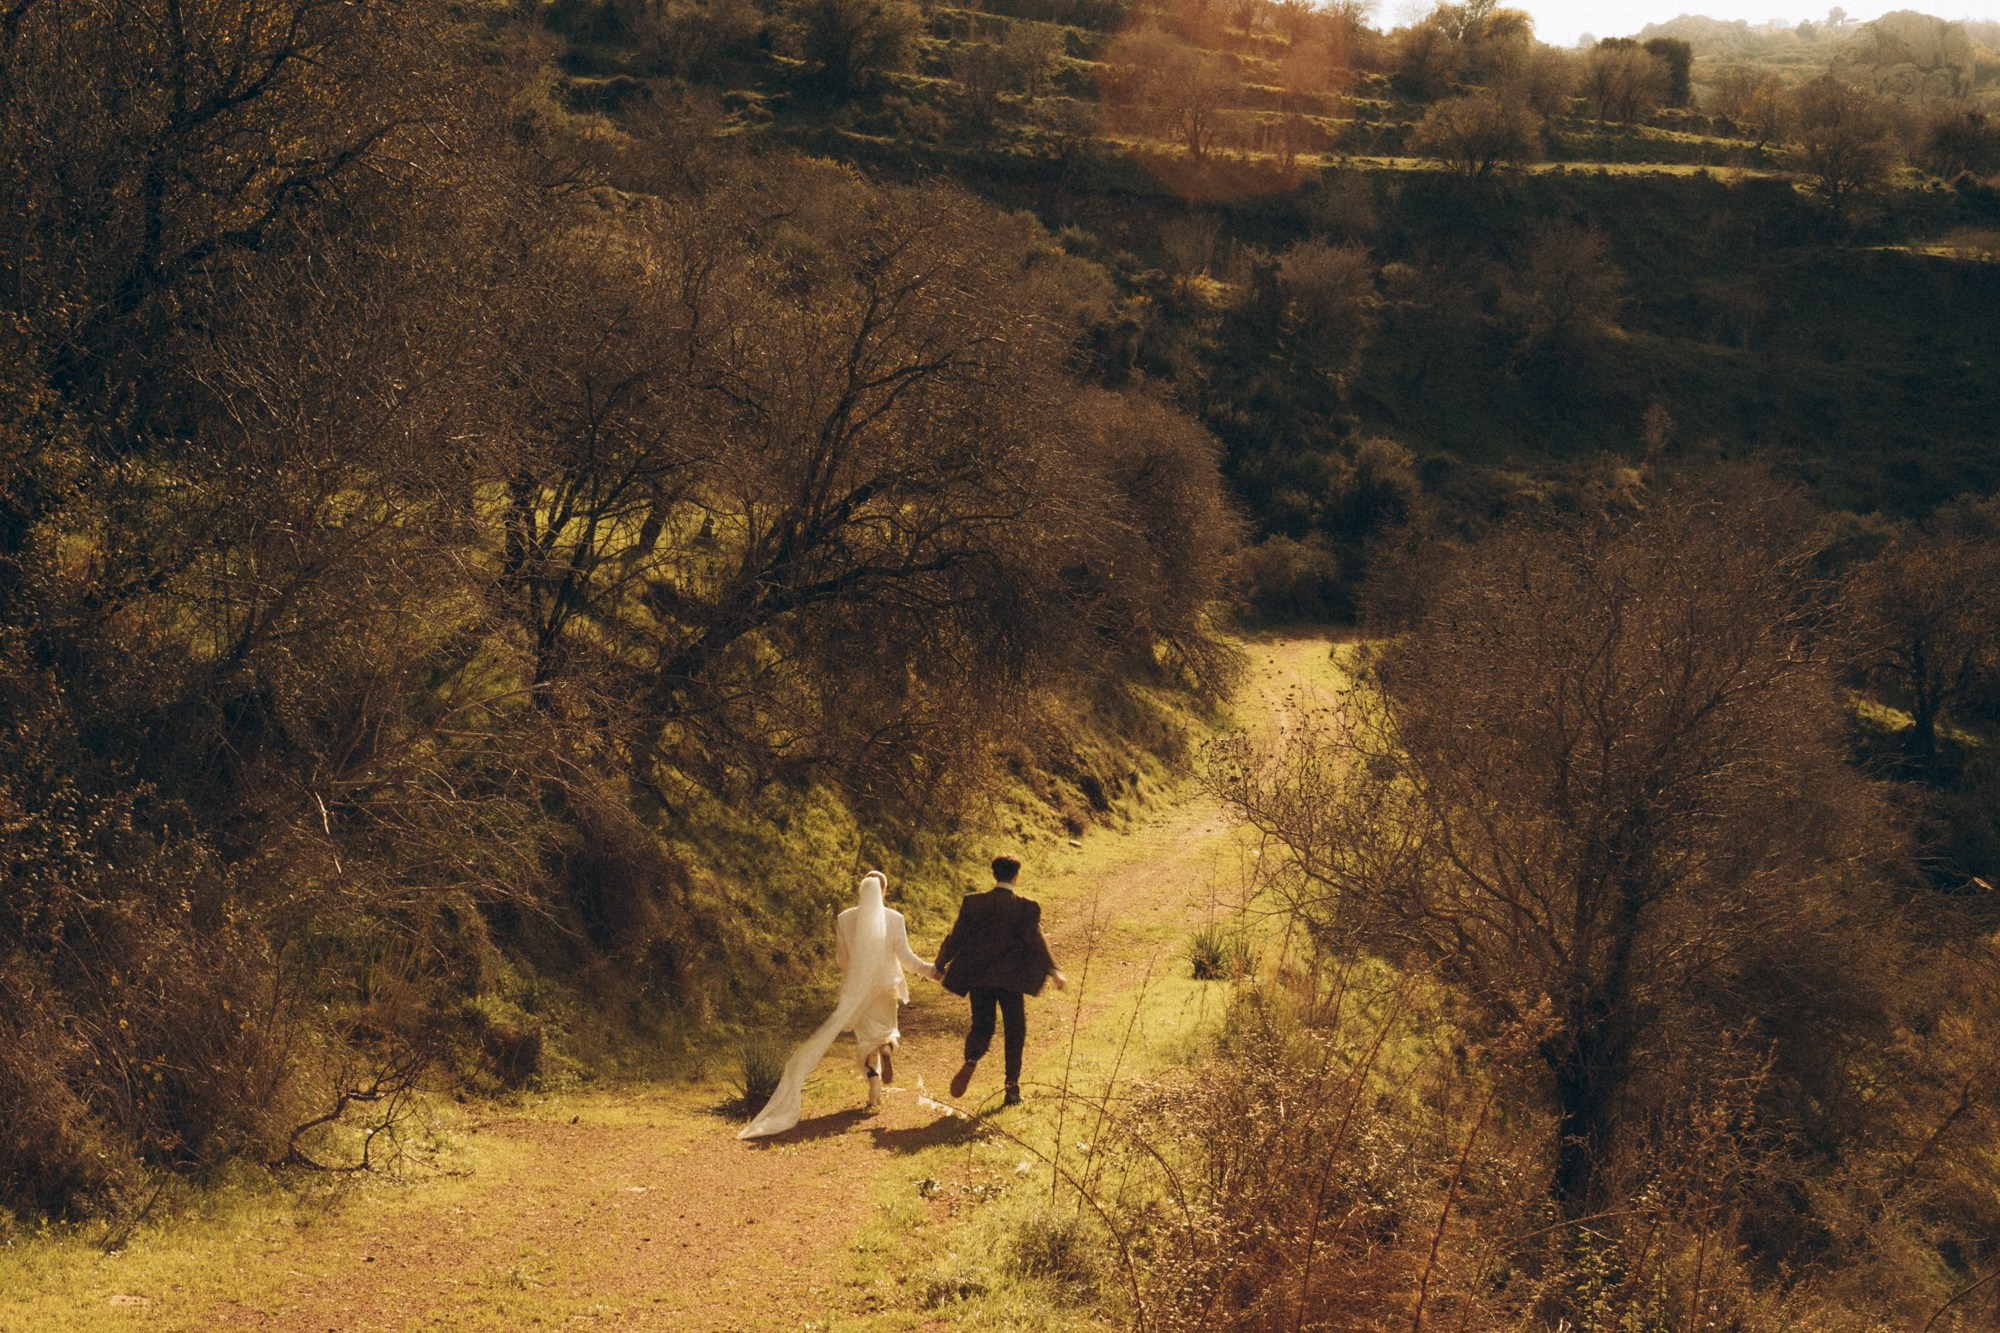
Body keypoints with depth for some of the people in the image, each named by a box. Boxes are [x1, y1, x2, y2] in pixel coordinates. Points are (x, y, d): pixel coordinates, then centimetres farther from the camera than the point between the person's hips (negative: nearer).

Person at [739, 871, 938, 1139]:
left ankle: (874, 1089, -1)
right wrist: (930, 971, 7)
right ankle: (887, 1046, -16)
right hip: (885, 986, -1)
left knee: (865, 1037, 14)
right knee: (886, 1029, 21)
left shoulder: (844, 919, -5)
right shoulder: (894, 919, -9)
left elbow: (841, 958, 1)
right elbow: (905, 957, -7)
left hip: (856, 987, 1)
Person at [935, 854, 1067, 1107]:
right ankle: (1012, 1086, 8)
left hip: (978, 978, 2)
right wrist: (1053, 971, -15)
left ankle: (971, 1060, -21)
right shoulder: (1026, 908, -6)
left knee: (981, 1028, 11)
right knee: (1015, 1031, 13)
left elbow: (955, 938, 3)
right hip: (1010, 980, -2)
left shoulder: (973, 903, 0)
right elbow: (1036, 942, -15)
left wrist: (940, 965, 16)